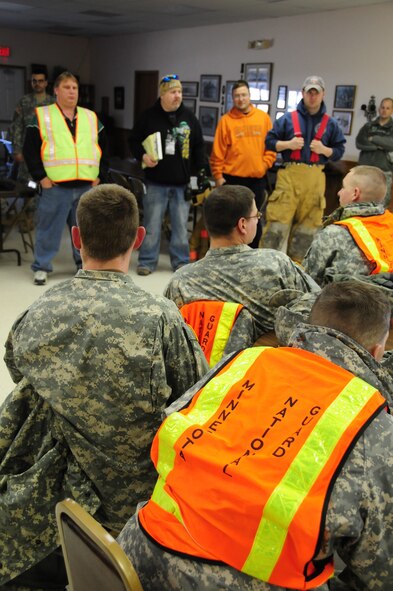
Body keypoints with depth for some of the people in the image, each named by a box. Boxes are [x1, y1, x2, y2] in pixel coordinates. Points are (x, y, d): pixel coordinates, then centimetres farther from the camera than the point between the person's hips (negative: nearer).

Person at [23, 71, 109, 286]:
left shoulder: (91, 117, 14)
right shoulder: (42, 116, 3)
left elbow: (104, 149, 18)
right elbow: (29, 150, 1)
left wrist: (100, 175, 8)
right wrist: (40, 177, -7)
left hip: (87, 186, 3)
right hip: (55, 186, -3)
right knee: (49, 228, 2)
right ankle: (41, 267, 15)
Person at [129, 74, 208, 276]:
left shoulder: (189, 117, 6)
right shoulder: (149, 116, -1)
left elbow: (198, 146, 11)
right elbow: (134, 141, 6)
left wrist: (202, 169, 4)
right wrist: (142, 156, -12)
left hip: (182, 183, 2)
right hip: (156, 183, -2)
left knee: (181, 226, 8)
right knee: (152, 225, 4)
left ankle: (181, 262, 20)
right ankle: (147, 261, 16)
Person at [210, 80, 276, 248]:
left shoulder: (263, 117, 4)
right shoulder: (226, 120, -2)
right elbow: (218, 152, -3)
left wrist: (264, 165, -3)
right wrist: (218, 176, -6)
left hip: (257, 178, 2)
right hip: (232, 178, -2)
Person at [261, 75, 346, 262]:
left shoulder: (331, 123, 10)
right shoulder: (287, 118, 5)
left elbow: (339, 150, 11)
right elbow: (269, 141, 6)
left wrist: (325, 150, -8)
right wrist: (288, 144, -9)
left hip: (315, 179, 2)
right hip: (289, 175, -2)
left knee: (308, 223, 7)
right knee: (278, 219, -8)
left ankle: (296, 263, 18)